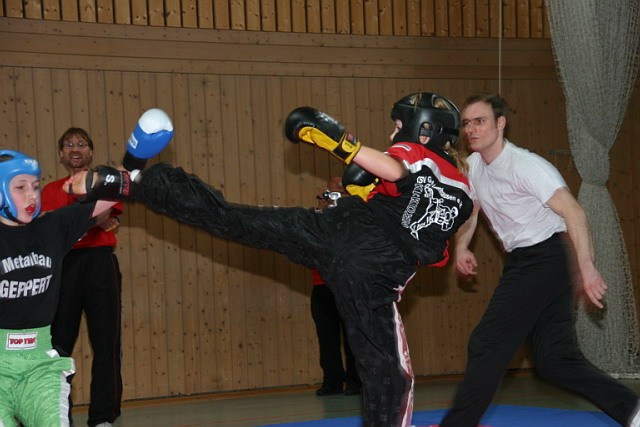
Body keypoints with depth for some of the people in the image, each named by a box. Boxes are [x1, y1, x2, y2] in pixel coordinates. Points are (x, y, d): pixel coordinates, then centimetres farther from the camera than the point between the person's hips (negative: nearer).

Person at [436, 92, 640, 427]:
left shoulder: (526, 166, -17)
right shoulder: (474, 164, 8)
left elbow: (574, 213, -22)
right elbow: (470, 209, 24)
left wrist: (587, 269, -29)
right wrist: (461, 247, 6)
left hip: (544, 258, -9)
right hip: (519, 262, 9)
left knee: (487, 343, -7)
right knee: (553, 358, 6)